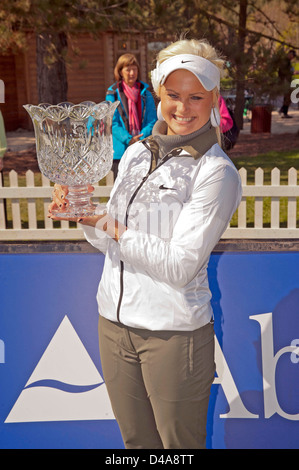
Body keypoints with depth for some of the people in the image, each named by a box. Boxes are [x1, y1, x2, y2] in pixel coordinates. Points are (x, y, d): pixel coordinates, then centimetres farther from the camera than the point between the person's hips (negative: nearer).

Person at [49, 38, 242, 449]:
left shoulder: (216, 172, -13)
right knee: (136, 441, 23)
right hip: (114, 319, 6)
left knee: (180, 444, 15)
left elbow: (180, 266, -19)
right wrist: (82, 212, -8)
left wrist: (111, 227, -16)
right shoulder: (136, 153, 6)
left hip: (174, 332, -6)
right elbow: (111, 241, 11)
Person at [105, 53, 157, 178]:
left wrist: (140, 138, -14)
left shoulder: (145, 93, 9)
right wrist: (128, 139, -16)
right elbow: (113, 122, -2)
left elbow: (152, 120, 4)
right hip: (120, 150, -1)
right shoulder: (113, 94, 4)